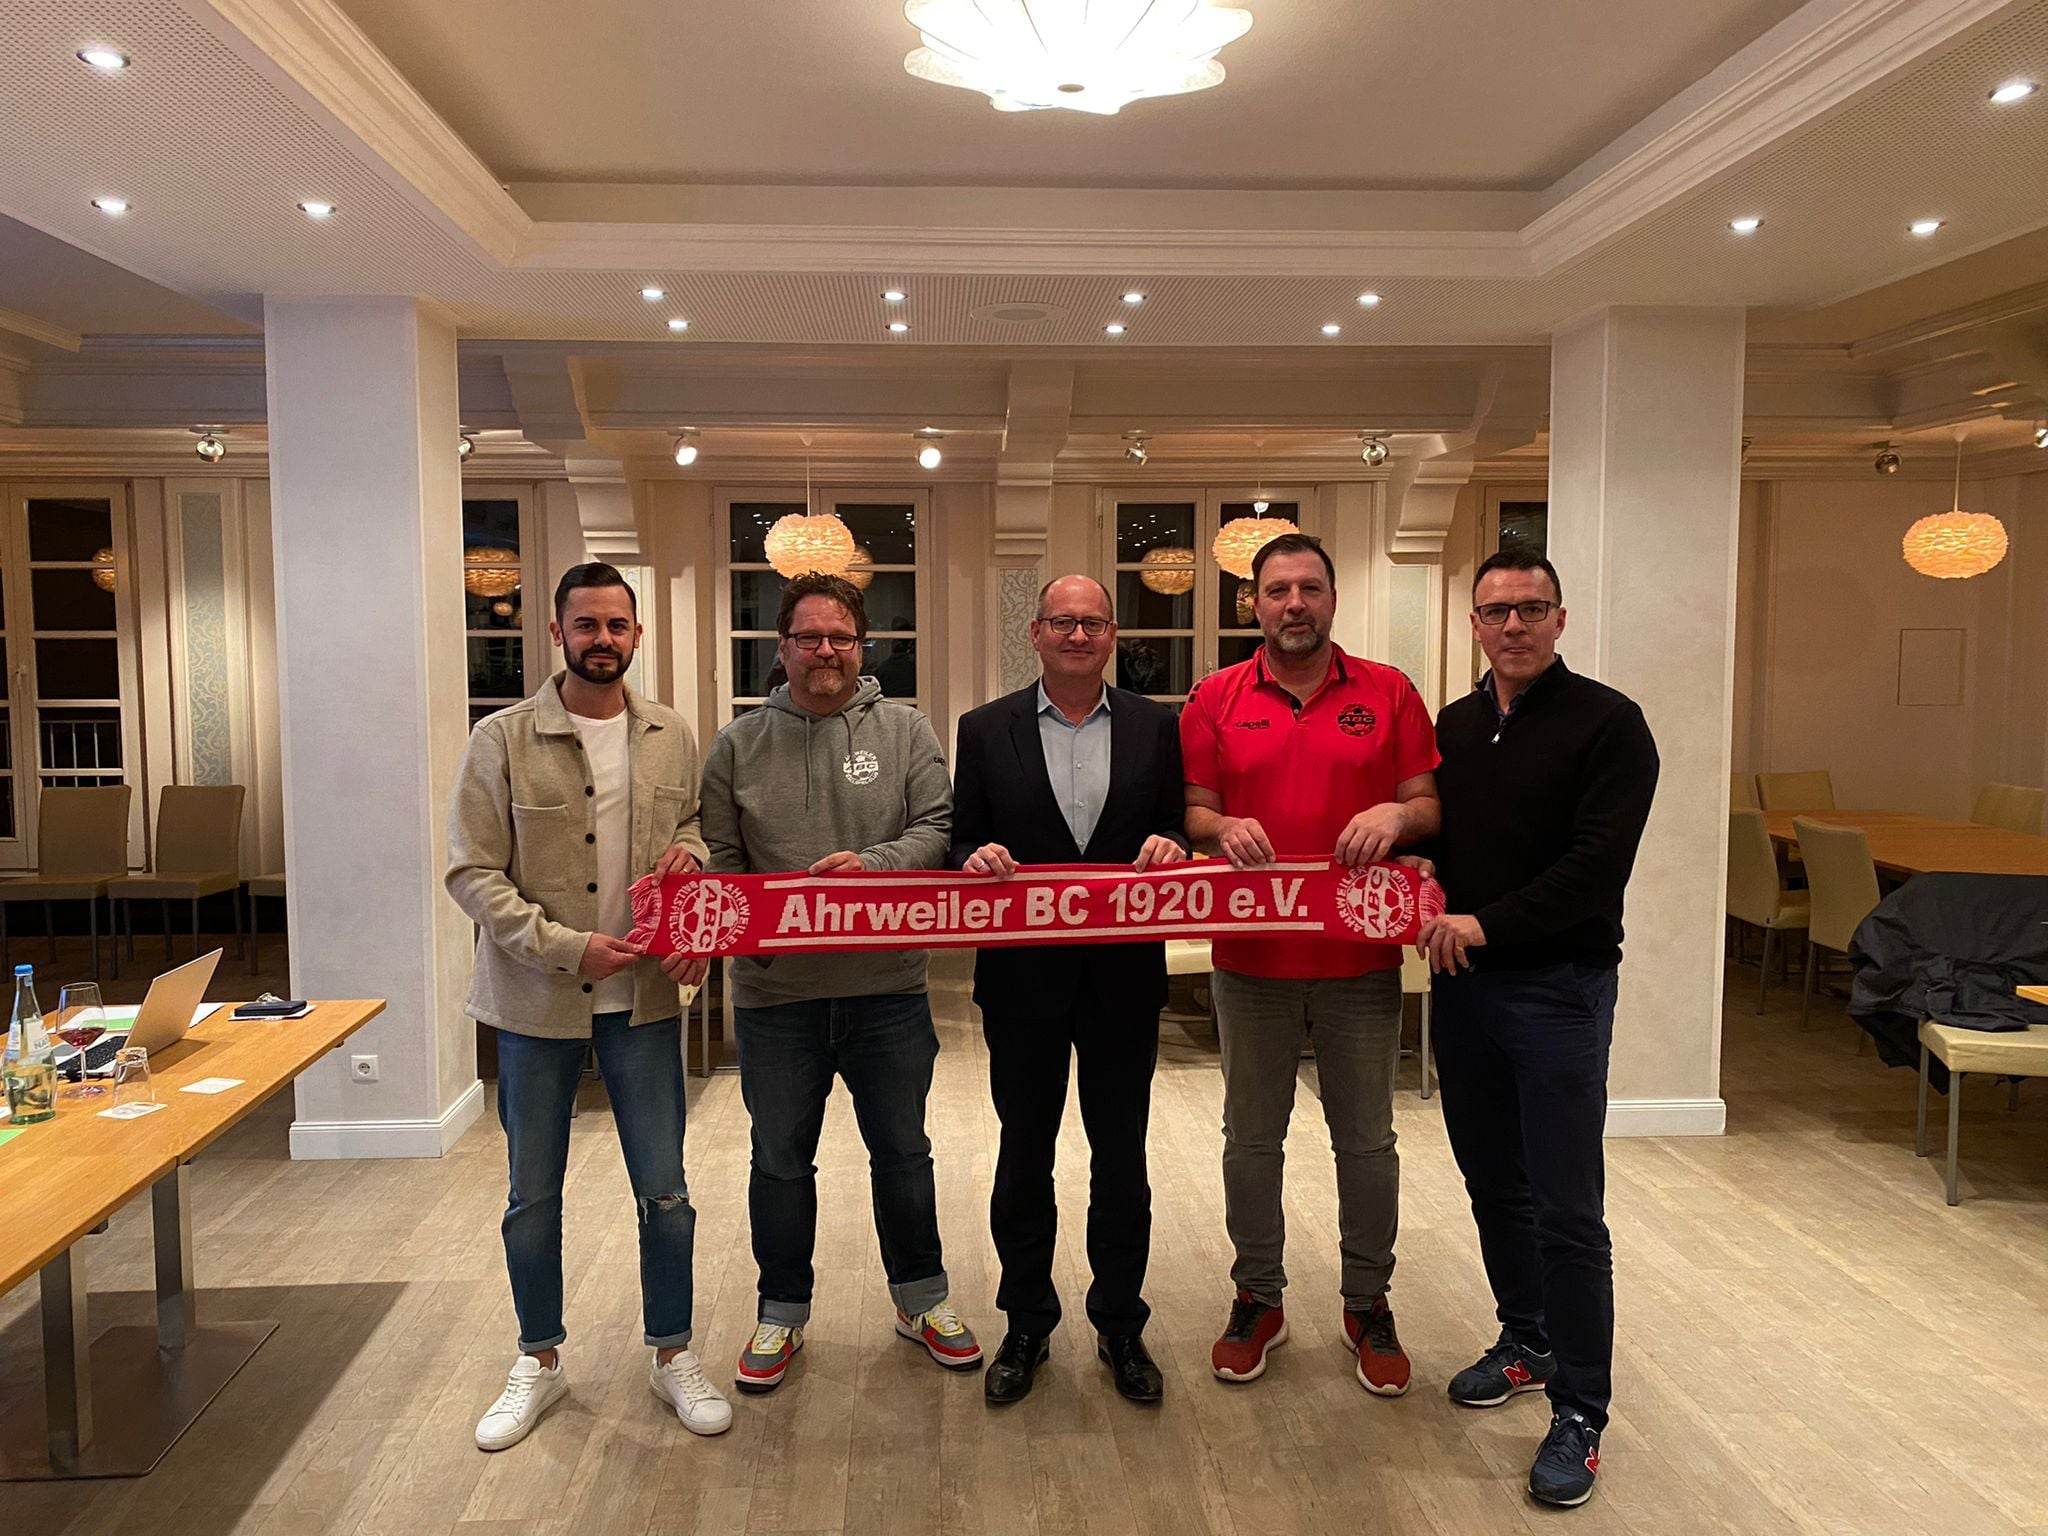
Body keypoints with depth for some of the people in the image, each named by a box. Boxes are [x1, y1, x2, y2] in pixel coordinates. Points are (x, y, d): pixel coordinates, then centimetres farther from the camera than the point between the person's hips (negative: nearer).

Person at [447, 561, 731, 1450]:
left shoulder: (672, 739, 2)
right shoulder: (503, 740, -8)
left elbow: (698, 829, 15)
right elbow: (473, 875, -10)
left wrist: (691, 851, -9)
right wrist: (568, 946, -19)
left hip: (643, 995, 2)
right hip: (535, 1000, -1)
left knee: (664, 1191, 8)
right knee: (533, 1197, 14)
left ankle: (673, 1354, 29)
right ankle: (539, 1361, 35)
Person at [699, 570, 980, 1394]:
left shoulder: (905, 731, 1)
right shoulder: (738, 745, 3)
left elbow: (938, 830, -6)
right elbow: (718, 859, 4)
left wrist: (872, 862, -22)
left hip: (887, 986, 0)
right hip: (775, 992, 1)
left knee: (903, 1151, 14)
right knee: (780, 1160, 13)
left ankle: (921, 1300, 34)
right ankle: (782, 1313, 32)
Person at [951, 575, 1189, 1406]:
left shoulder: (1154, 727, 4)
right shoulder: (986, 729, 2)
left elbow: (1178, 832, 6)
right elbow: (960, 844, 3)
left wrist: (1168, 845, -17)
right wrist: (978, 856, -19)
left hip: (1124, 972, 1)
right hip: (1023, 975, 0)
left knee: (1121, 1155, 12)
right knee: (1024, 1153, 12)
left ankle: (1120, 1325, 29)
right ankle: (1025, 1324, 30)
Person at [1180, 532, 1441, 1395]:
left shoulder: (1388, 694, 3)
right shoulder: (1216, 699, 3)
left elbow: (1431, 807, 3)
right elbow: (1191, 811, 3)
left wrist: (1397, 814, -18)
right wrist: (1223, 827, -18)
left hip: (1360, 958, 0)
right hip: (1251, 958, 0)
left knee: (1366, 1140, 11)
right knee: (1252, 1138, 11)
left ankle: (1368, 1305, 29)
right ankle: (1258, 1298, 28)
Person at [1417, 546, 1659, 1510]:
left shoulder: (1607, 723, -7)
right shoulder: (1454, 726, 11)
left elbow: (1597, 863, -16)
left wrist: (1488, 924, -19)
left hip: (1558, 988, -6)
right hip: (1463, 985, 6)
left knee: (1566, 1211, -1)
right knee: (1493, 1185, 16)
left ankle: (1579, 1411, 11)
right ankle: (1528, 1340, 36)